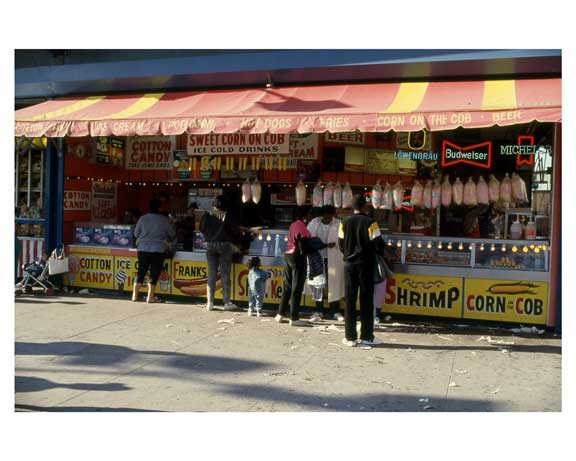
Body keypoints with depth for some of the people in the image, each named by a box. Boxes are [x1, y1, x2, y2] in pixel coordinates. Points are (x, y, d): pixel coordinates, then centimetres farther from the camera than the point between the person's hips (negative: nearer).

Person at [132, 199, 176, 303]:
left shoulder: (143, 218, 4)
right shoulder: (164, 220, -1)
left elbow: (136, 234, 13)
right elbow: (172, 234, 10)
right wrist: (170, 242, 31)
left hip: (143, 249, 3)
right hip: (158, 249, -3)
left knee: (141, 272, 11)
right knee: (154, 273, 2)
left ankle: (135, 295, 17)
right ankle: (150, 297, 3)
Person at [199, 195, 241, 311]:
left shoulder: (207, 216, 1)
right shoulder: (228, 217, -7)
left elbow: (202, 229, 10)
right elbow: (236, 231, -6)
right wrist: (234, 243, 9)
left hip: (210, 245, 3)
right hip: (225, 245, -3)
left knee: (211, 274, 8)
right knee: (225, 274, 2)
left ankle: (210, 302, 8)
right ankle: (227, 302, 5)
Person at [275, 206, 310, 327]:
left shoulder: (293, 225, 13)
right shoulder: (302, 227, -14)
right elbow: (302, 245, -18)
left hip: (287, 255, 9)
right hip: (298, 257, -9)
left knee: (287, 286, 15)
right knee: (297, 288, -3)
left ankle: (280, 314, 19)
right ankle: (294, 318, 0)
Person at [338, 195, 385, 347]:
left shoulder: (345, 223, 1)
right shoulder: (370, 223, -9)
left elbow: (341, 244, 5)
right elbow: (378, 244, -10)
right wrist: (380, 251, 11)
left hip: (349, 264, 3)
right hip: (366, 264, -3)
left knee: (350, 300, 6)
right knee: (366, 301, 4)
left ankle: (350, 337, 8)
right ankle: (366, 337, 8)